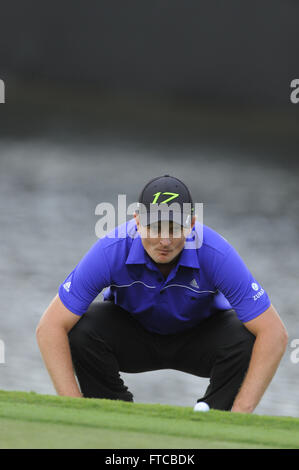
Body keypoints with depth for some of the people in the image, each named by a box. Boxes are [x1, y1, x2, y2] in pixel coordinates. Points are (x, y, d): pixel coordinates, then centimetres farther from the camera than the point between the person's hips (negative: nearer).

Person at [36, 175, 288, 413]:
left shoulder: (217, 254, -34)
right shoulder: (111, 251, -32)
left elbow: (274, 333, -33)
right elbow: (50, 327, -30)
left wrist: (239, 415, -39)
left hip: (199, 335, -1)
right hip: (131, 332, 1)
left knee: (246, 341, -33)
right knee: (81, 329, -31)